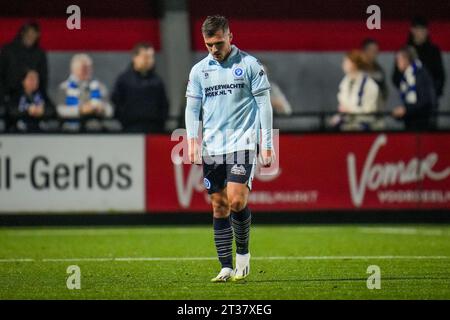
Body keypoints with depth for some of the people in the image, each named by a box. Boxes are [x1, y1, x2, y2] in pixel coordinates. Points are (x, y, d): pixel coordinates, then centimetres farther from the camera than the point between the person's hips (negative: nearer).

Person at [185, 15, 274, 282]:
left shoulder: (249, 65, 0)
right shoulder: (199, 70, 9)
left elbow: (264, 105, 1)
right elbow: (192, 109, 12)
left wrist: (267, 144, -3)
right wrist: (193, 141, -2)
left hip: (242, 144, -4)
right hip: (211, 148, 4)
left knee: (236, 201, -16)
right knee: (219, 207, 3)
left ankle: (243, 253, 6)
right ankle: (226, 267, 6)